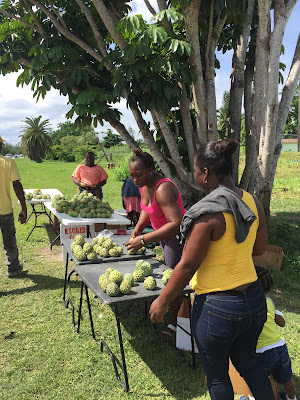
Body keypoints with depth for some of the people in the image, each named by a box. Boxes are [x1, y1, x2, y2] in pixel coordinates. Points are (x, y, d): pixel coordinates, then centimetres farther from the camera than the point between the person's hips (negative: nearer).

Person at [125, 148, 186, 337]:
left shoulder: (163, 189, -31)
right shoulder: (145, 185, -2)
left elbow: (176, 224, -40)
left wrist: (144, 240, -38)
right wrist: (138, 228, 0)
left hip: (178, 237, -9)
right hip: (167, 236, 9)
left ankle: (175, 323, 18)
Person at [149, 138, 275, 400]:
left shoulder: (208, 213, -23)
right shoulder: (252, 202, -1)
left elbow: (188, 265, -18)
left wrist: (162, 301, -6)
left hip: (217, 308, -7)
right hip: (254, 300, 7)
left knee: (217, 376, 18)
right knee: (247, 362, 29)